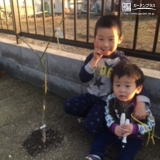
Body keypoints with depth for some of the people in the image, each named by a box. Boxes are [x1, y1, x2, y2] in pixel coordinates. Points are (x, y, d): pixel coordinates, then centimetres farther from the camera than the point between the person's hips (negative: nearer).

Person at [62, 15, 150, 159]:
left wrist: (140, 103, -36)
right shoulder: (92, 57, -5)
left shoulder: (121, 61, -16)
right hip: (91, 96, 5)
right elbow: (83, 79, -14)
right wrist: (94, 61, -28)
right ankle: (93, 114, 11)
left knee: (91, 125, -21)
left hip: (108, 101, -5)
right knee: (68, 106, -2)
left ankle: (107, 123, 11)